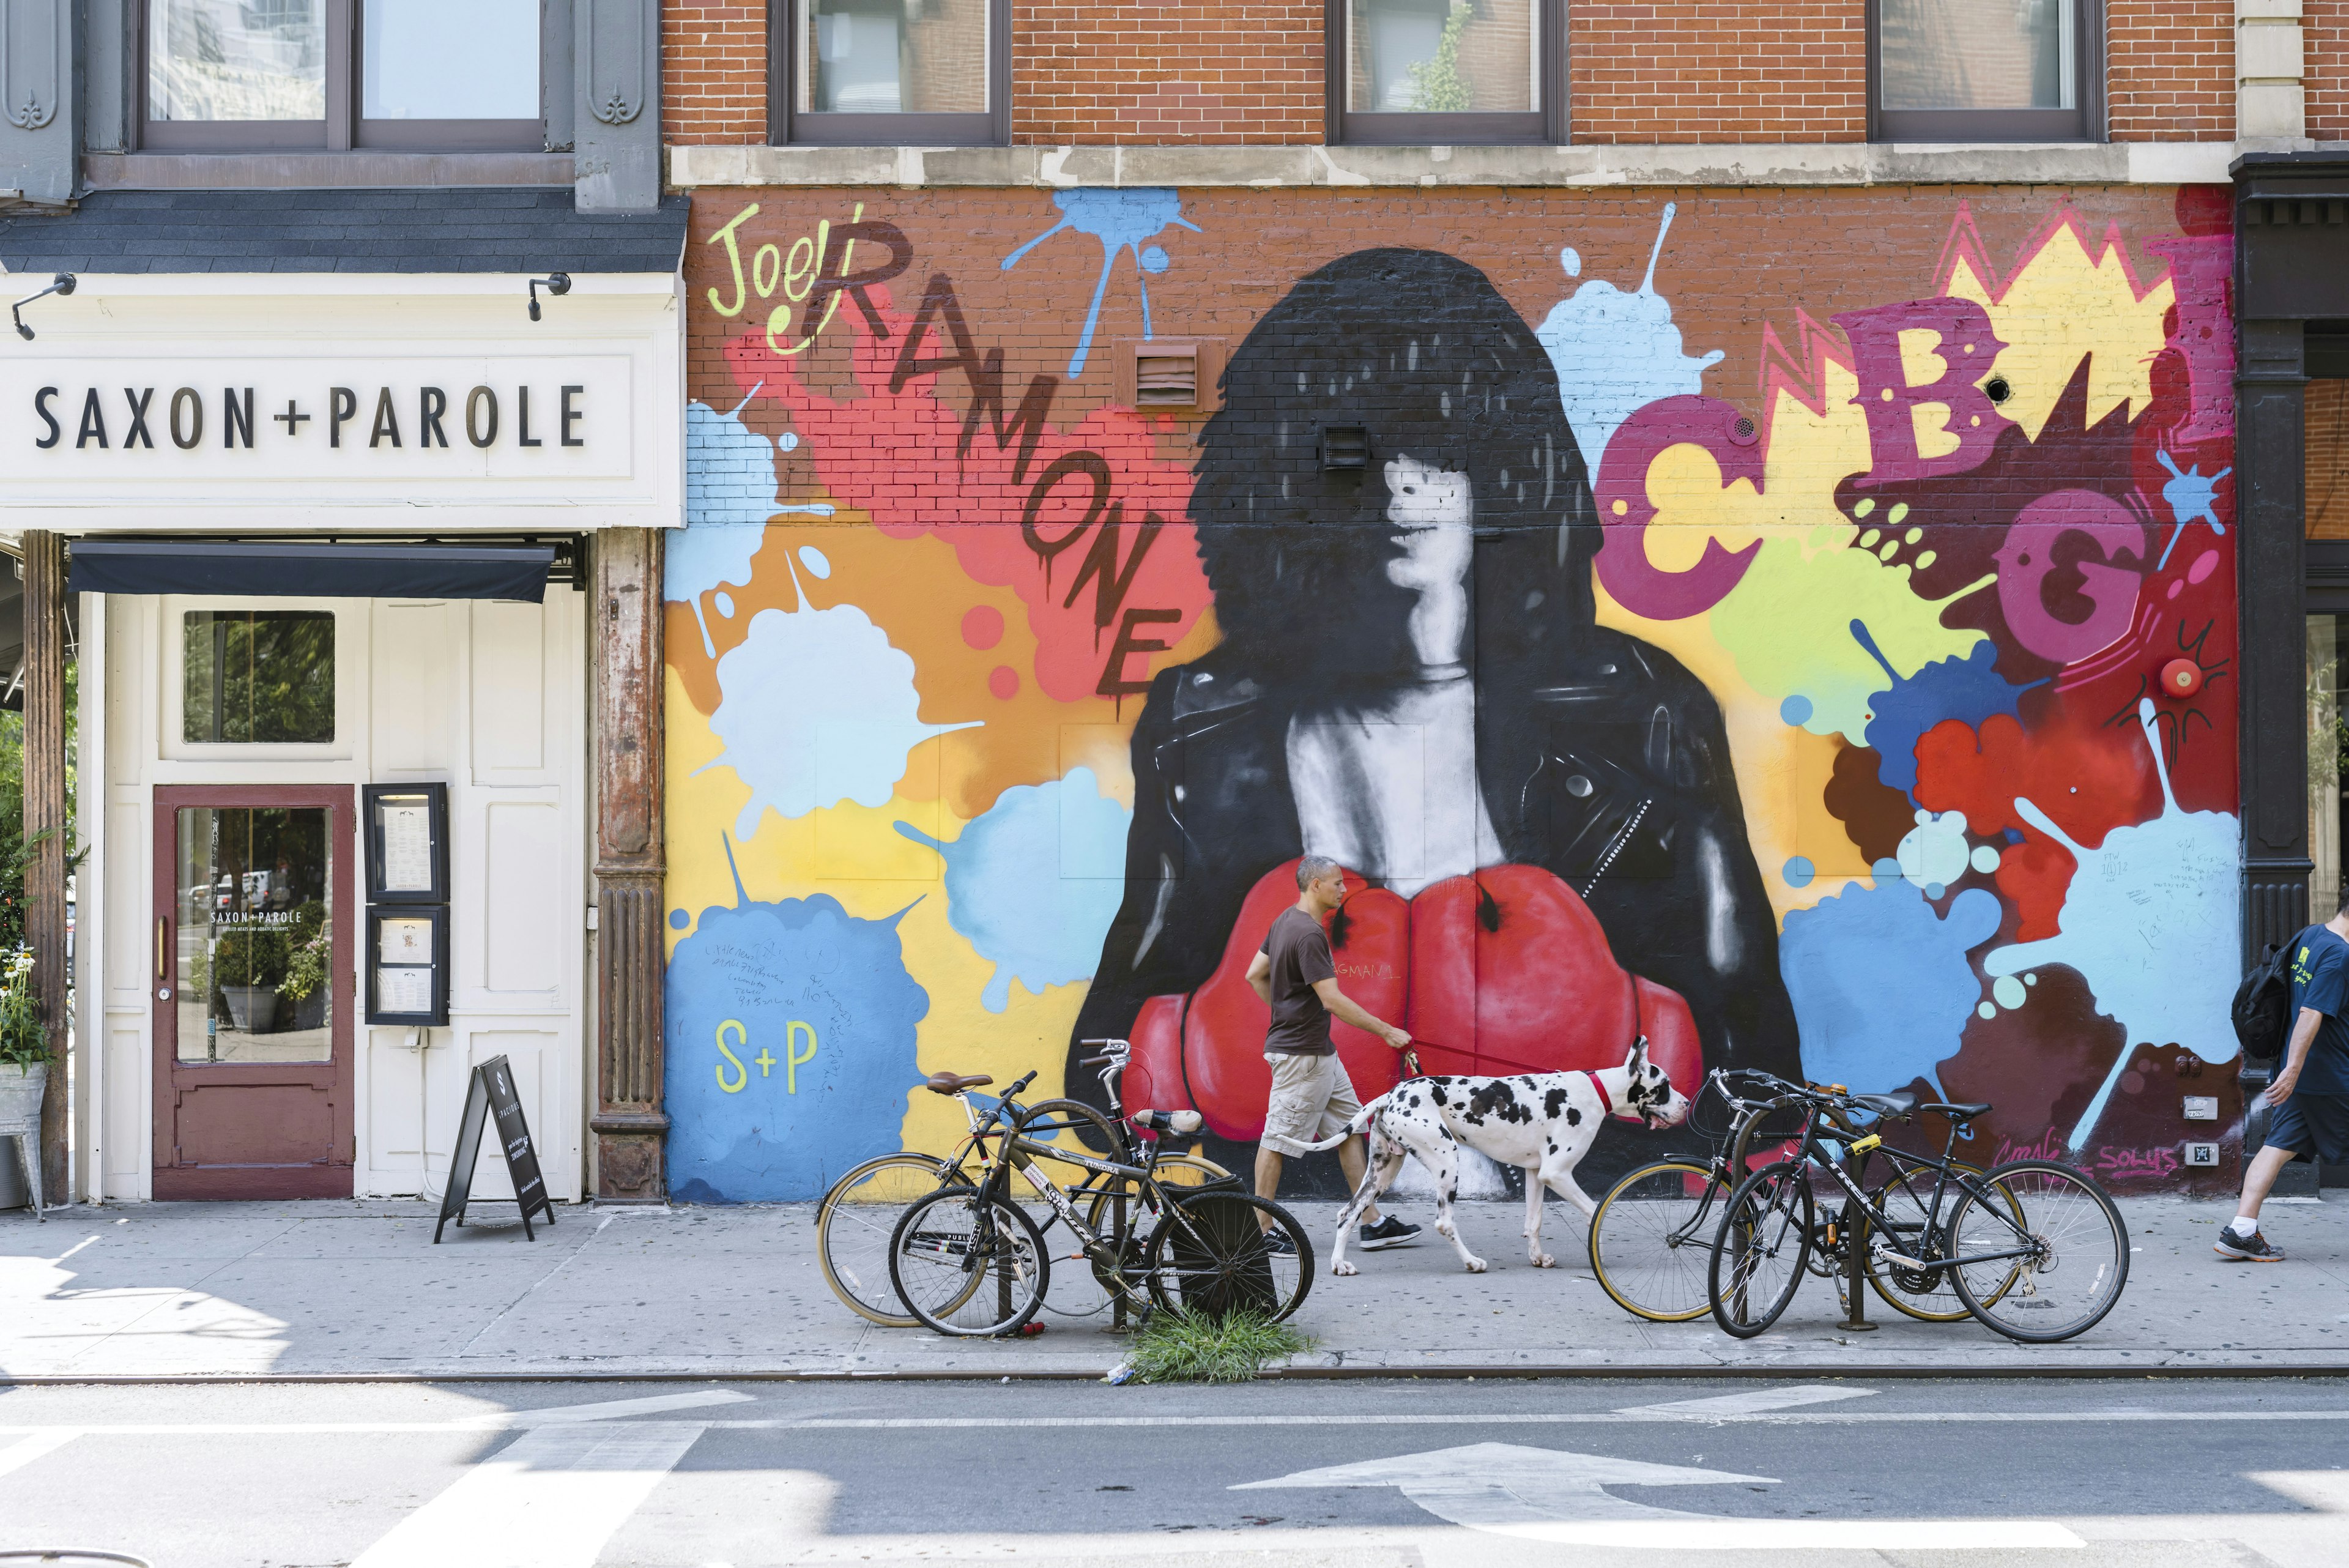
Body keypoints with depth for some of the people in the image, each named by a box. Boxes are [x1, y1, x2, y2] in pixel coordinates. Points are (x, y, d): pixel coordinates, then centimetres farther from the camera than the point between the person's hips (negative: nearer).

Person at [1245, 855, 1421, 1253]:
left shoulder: (1286, 921, 10)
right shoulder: (1308, 934, -21)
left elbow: (1255, 975, 17)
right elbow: (1332, 999, -25)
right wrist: (1386, 1031, -19)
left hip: (1319, 1052, 10)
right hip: (1300, 1054, -10)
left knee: (1349, 1128, 11)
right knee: (1279, 1139, -1)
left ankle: (1372, 1222, 13)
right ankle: (1260, 1231, 6)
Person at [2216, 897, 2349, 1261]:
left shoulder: (2309, 936, 10)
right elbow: (2311, 1015, -27)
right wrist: (2293, 1069, -31)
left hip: (2298, 1075, 8)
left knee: (2280, 1146, 3)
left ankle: (2241, 1231, -6)